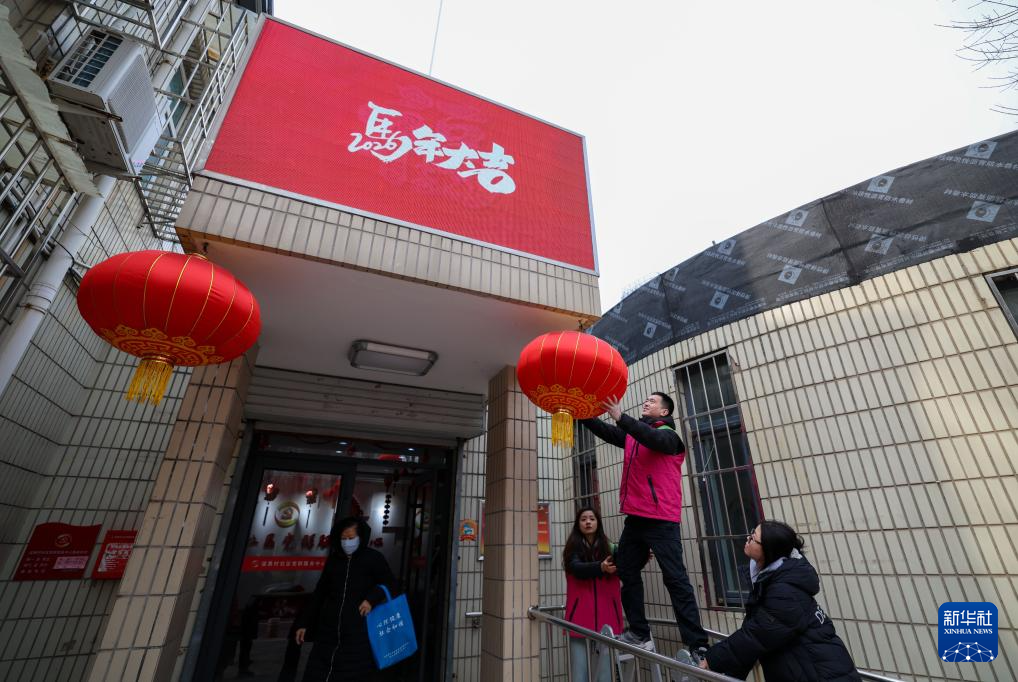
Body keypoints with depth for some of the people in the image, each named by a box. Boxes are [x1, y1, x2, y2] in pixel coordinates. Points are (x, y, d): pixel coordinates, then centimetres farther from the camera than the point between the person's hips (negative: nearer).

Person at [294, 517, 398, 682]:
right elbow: (319, 594, 18)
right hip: (329, 632, 4)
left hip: (359, 633, -4)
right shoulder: (333, 560, 12)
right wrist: (304, 623, 15)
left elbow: (389, 585, 1)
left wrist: (372, 599, -15)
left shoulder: (373, 558, 0)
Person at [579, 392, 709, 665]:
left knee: (675, 579, -6)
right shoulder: (632, 434, 16)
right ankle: (640, 635, 21)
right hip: (635, 517, 8)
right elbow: (605, 431, 9)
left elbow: (653, 439, -28)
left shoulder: (668, 434, -5)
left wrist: (621, 417, -37)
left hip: (661, 519, -7)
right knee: (627, 572, 11)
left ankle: (696, 646, 1)